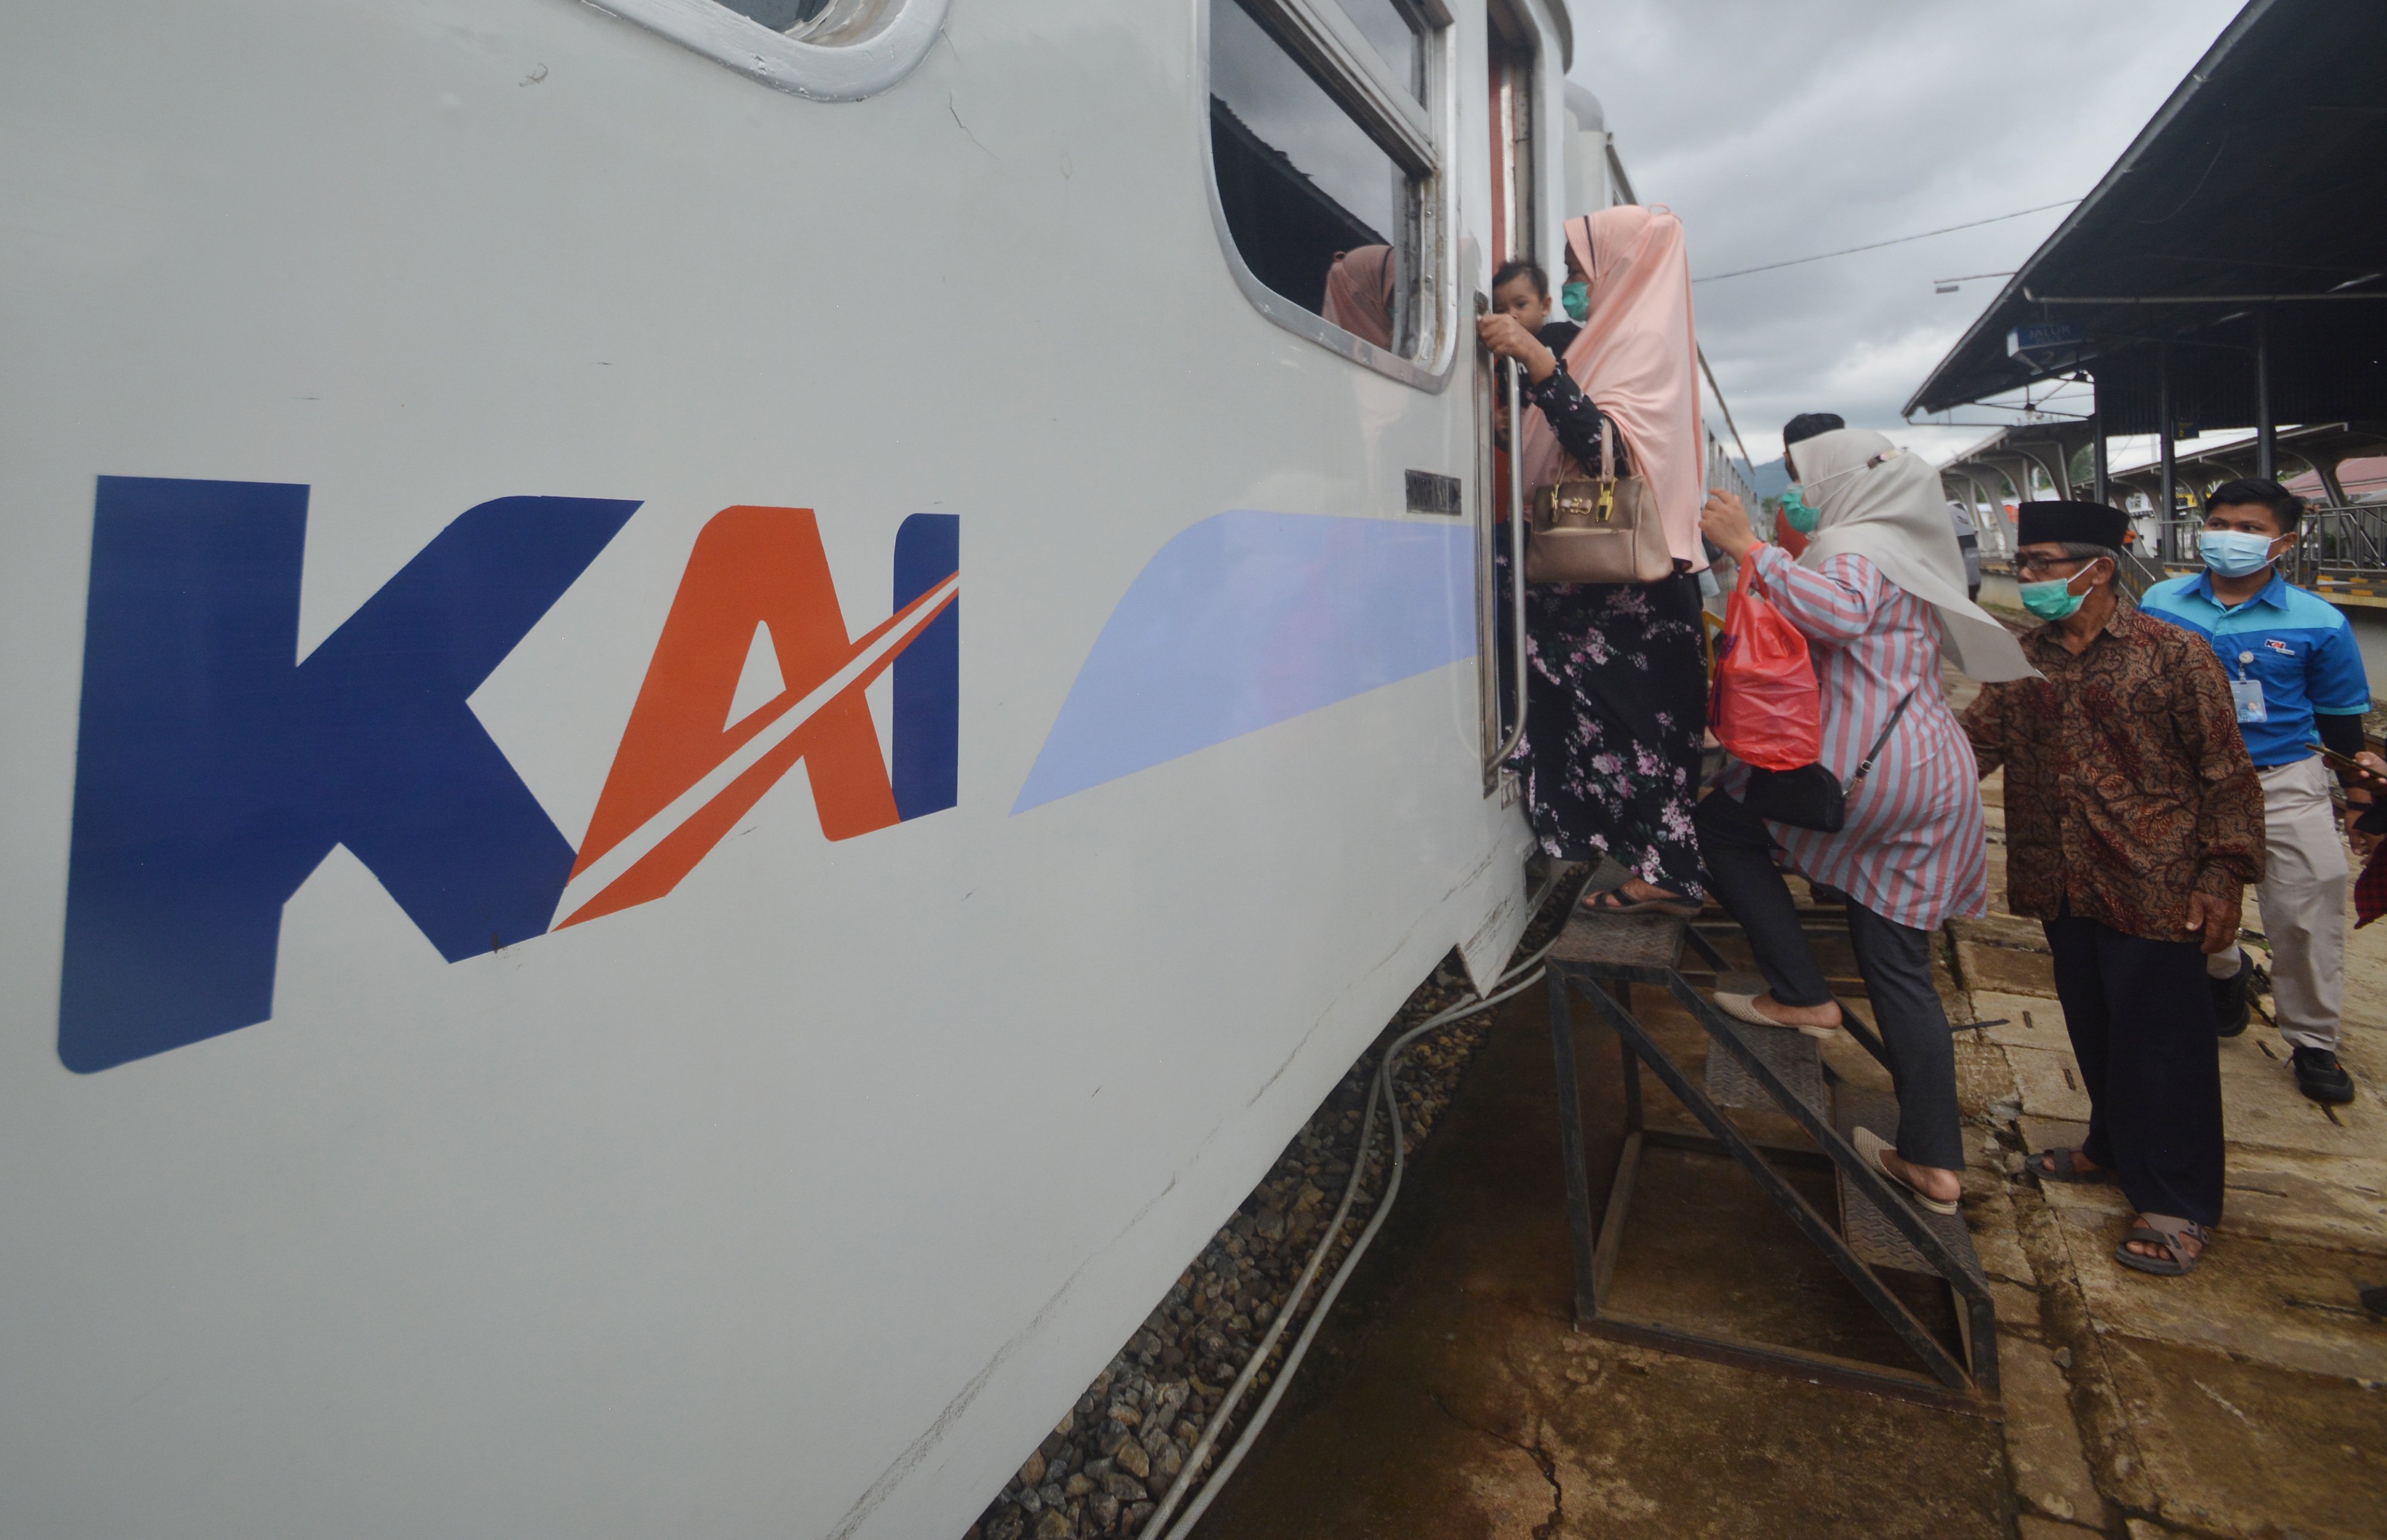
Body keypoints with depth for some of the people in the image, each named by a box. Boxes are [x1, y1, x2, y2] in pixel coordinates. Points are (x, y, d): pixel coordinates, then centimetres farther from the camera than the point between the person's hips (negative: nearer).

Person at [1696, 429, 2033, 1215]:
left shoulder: (1861, 546, -5)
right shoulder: (1906, 549, 25)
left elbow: (1839, 614, -28)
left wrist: (1749, 547, -23)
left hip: (1875, 767, -10)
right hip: (1935, 773, 10)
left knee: (1719, 823, 6)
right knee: (1901, 971, 11)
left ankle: (1801, 996, 4)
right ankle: (1934, 1161, 15)